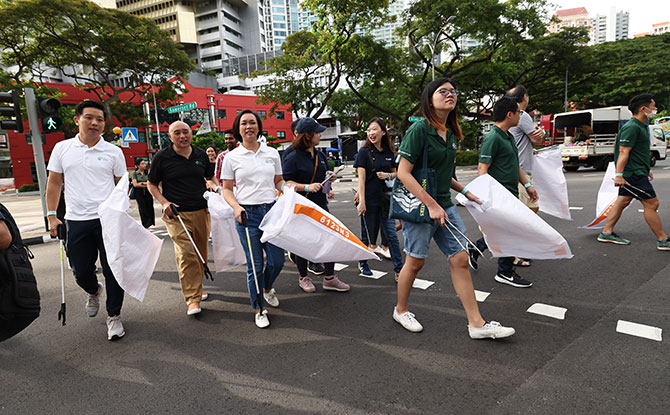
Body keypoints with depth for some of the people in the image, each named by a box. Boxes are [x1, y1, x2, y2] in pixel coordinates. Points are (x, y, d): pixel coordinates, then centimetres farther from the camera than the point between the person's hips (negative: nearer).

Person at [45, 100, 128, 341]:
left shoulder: (113, 152, 3)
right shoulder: (62, 148, 7)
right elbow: (54, 183, 10)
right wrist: (52, 216, 4)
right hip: (76, 221, 2)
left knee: (113, 271, 0)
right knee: (80, 271, 11)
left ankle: (114, 317, 16)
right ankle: (93, 292, 45)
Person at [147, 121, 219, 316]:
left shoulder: (201, 154, 10)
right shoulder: (162, 157, -1)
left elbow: (210, 178, 24)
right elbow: (151, 184, 6)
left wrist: (217, 187, 2)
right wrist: (164, 202, -9)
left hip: (201, 211, 4)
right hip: (176, 214, -4)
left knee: (201, 253, 11)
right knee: (186, 254, -14)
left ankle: (196, 288, 31)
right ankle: (193, 299, -9)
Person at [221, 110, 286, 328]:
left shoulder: (272, 153, 9)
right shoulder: (232, 157, 2)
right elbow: (226, 189, 4)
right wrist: (236, 207, -13)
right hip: (247, 214, -3)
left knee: (277, 260, 7)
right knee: (255, 265, 2)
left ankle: (267, 288, 41)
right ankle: (258, 309, 21)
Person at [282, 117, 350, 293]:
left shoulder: (320, 155, 12)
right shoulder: (292, 158, -10)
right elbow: (285, 182, -14)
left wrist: (329, 177, 3)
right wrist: (307, 187, -24)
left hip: (321, 206, 6)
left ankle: (329, 278, 18)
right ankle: (303, 278, 27)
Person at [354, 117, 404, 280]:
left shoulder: (389, 152, 6)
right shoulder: (364, 152, -5)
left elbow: (395, 173, 18)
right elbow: (361, 178, -10)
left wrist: (388, 175, -7)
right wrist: (361, 202, -16)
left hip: (386, 198, 3)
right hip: (369, 199, -3)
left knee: (391, 234, 3)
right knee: (366, 233, 9)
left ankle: (399, 269, 9)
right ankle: (362, 263, 29)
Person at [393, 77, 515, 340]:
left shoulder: (450, 133, 11)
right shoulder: (419, 130, -13)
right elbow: (403, 173, -19)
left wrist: (465, 192, 14)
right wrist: (431, 204, -22)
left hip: (444, 206, 8)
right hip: (418, 205, -7)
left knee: (460, 259, 5)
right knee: (415, 262, 6)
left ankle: (476, 323, 14)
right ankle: (400, 310, 30)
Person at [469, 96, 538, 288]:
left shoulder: (509, 136, 16)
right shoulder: (493, 138, -16)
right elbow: (482, 168, -21)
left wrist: (527, 185, 21)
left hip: (511, 192, 10)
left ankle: (475, 249, 31)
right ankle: (505, 273, 11)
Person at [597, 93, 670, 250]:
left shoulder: (641, 126, 17)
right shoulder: (632, 127, -16)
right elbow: (624, 152, -22)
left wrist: (647, 170, 29)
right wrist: (618, 174, -26)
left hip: (638, 173, 11)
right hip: (633, 174, -11)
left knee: (622, 201, 11)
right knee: (652, 204, -5)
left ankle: (606, 233, 15)